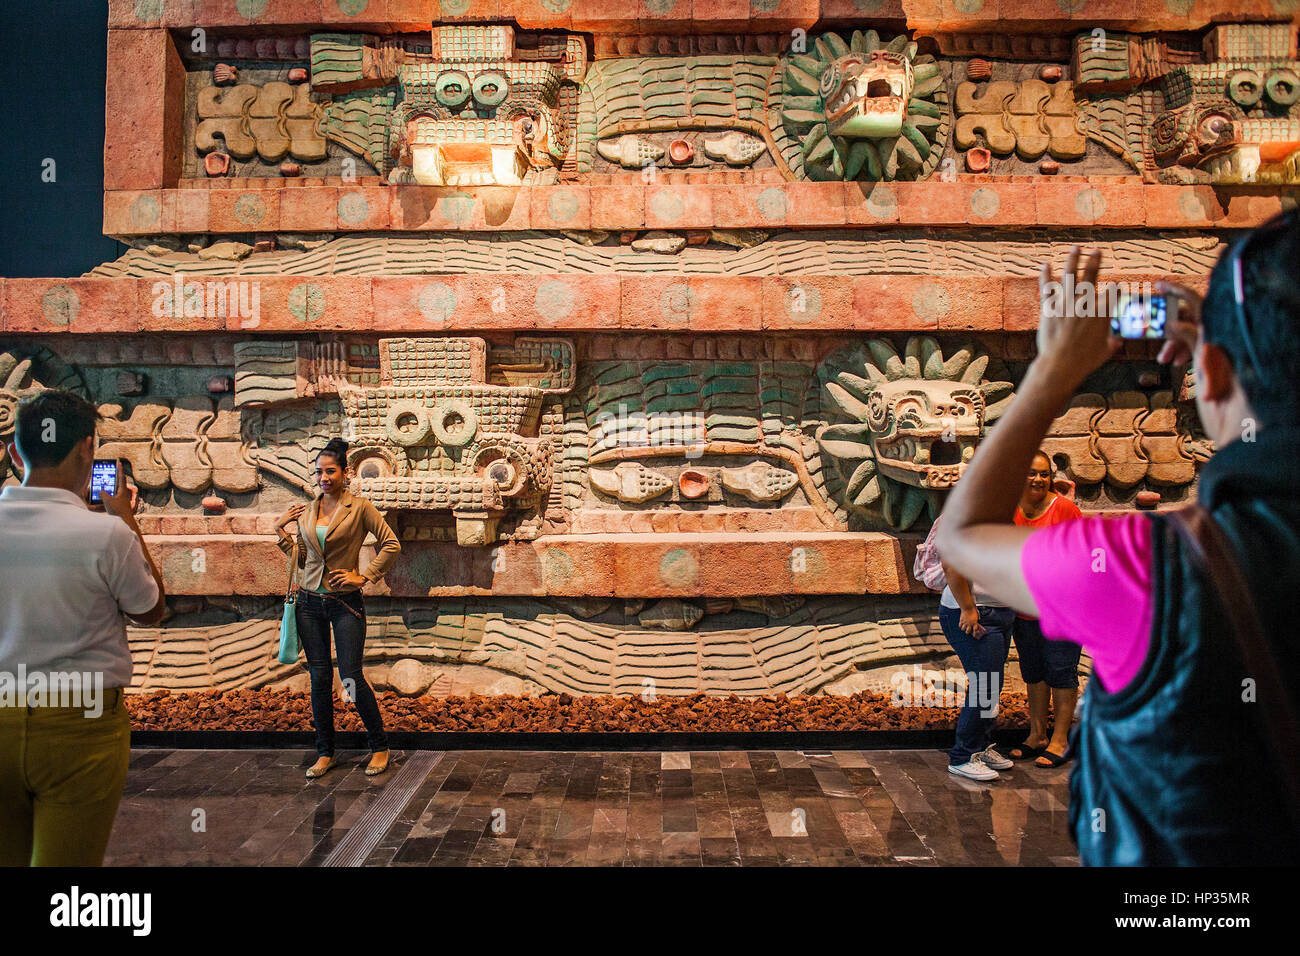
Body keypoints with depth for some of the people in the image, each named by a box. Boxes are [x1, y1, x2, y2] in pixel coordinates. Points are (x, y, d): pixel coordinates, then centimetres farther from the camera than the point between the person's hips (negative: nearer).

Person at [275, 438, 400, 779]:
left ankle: (380, 747, 14)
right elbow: (302, 558, 15)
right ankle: (324, 753, 20)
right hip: (310, 601, 4)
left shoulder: (359, 508, -5)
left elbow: (391, 545, -6)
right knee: (319, 677, 7)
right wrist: (281, 530, 6)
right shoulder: (306, 512, 9)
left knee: (351, 677, -4)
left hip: (345, 603, -4)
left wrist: (364, 577, -9)